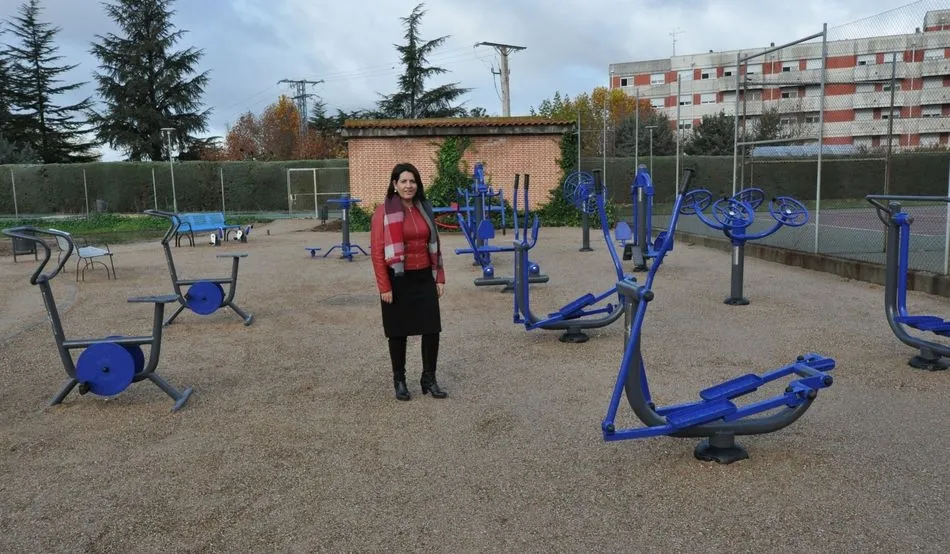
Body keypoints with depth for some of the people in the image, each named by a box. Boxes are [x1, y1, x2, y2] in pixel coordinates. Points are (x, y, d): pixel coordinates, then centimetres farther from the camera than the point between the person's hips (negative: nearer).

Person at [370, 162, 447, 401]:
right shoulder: (383, 212, -8)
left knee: (432, 330, 4)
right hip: (398, 280, -4)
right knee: (399, 332, 7)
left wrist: (440, 277, 8)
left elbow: (434, 245, 13)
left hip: (424, 279, 4)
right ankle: (399, 381, 23)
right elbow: (377, 251, -10)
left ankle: (429, 379, 20)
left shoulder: (425, 208, 8)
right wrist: (384, 287, -13)